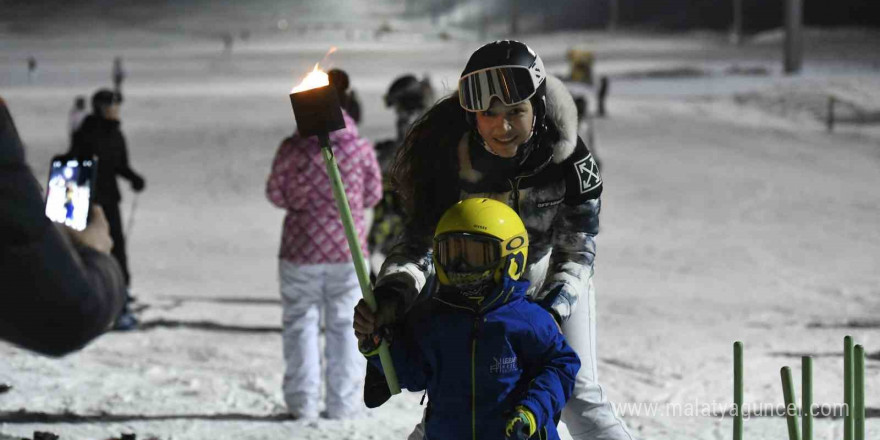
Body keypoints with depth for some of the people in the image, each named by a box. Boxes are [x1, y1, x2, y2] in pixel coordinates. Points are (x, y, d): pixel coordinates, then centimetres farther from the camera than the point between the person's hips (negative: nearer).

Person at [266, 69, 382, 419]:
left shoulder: (293, 149, -11)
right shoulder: (360, 148, -7)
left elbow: (276, 195, 0)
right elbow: (372, 195, 5)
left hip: (300, 249, -1)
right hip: (348, 250, 1)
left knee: (301, 323, 9)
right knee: (344, 325, 10)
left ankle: (303, 401, 8)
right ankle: (343, 402, 9)